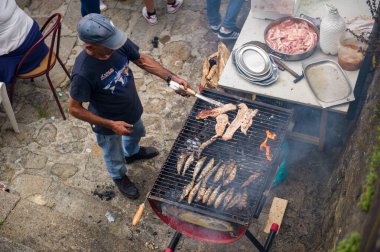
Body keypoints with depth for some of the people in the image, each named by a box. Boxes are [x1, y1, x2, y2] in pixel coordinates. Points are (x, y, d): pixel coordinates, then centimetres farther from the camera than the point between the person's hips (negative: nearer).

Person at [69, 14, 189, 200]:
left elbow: (142, 60, -8)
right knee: (114, 157, 26)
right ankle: (119, 177, 60)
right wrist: (111, 124, -27)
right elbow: (74, 109, -28)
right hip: (108, 124, -5)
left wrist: (171, 77, -17)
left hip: (132, 110, 5)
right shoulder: (83, 73, -41)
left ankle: (132, 153, 71)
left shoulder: (118, 43, -26)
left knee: (136, 133, 37)